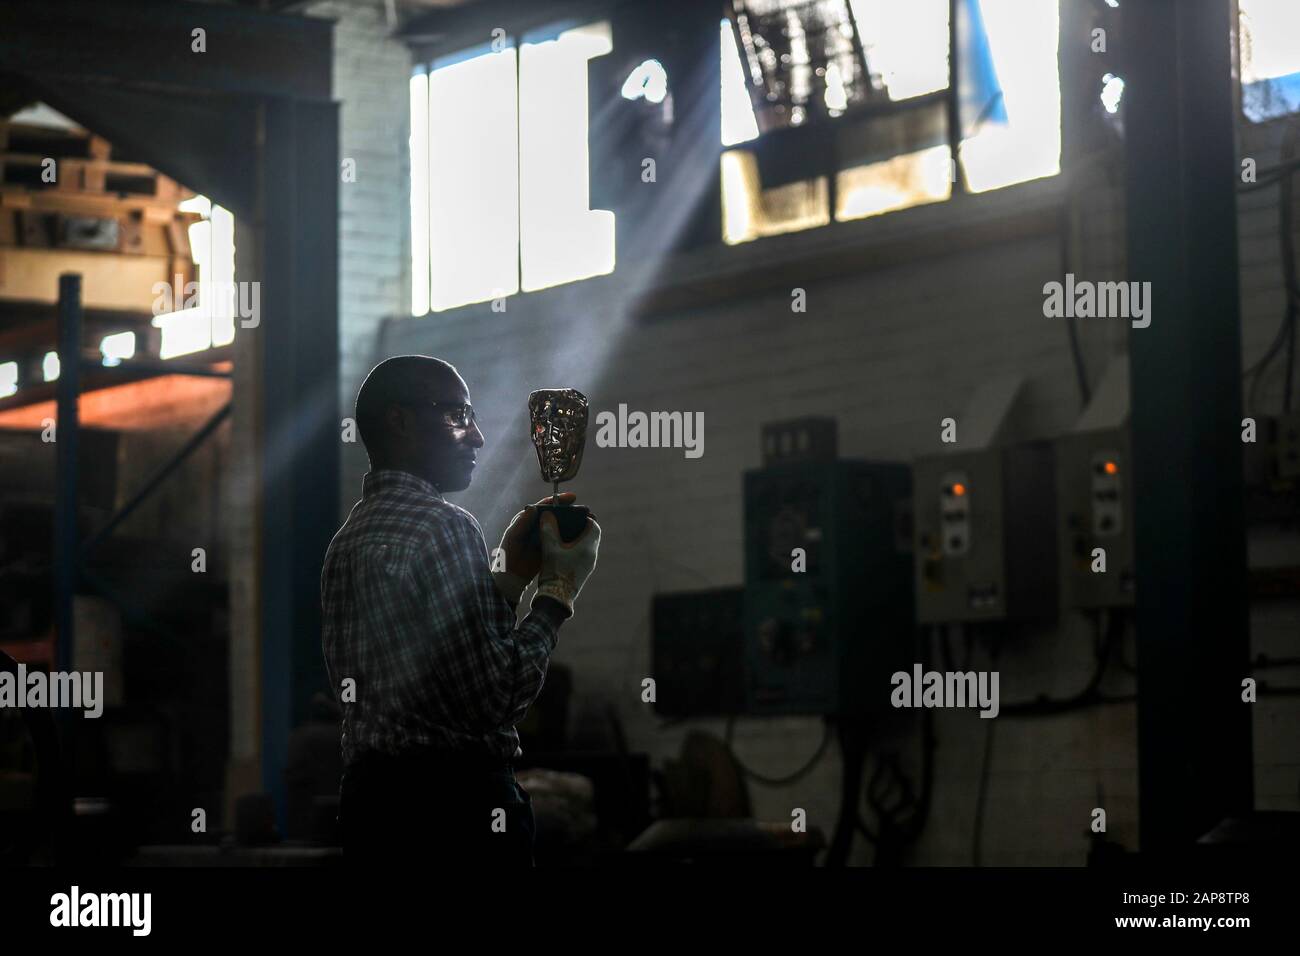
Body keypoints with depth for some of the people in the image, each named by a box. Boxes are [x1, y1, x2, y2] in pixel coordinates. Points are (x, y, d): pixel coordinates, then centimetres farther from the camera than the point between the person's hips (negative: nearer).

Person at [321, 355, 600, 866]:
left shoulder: (349, 538, 15)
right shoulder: (443, 526, -13)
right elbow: (494, 697, -17)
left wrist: (511, 576, 17)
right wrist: (558, 591, -5)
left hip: (368, 799, 9)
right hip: (454, 807, -9)